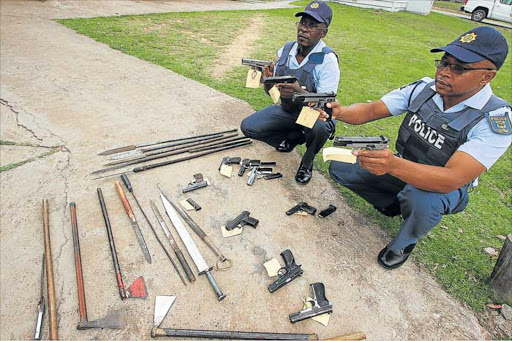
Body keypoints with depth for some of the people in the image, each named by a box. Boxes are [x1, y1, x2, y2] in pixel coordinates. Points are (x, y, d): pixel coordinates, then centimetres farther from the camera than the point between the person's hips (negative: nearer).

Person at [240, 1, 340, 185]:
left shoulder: (327, 59, -20)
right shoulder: (286, 50, -3)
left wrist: (300, 92, -45)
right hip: (287, 111, 5)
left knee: (318, 128, -40)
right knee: (248, 127, -10)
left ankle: (307, 163, -4)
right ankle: (294, 137, 13)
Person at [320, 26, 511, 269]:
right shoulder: (424, 89, -12)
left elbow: (451, 180, -38)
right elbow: (371, 110, -14)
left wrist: (394, 165, -55)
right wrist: (339, 112, -37)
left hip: (444, 187, -4)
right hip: (402, 169, 5)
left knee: (420, 201, -40)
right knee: (339, 168, -8)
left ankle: (404, 244, -3)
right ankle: (391, 204, 17)